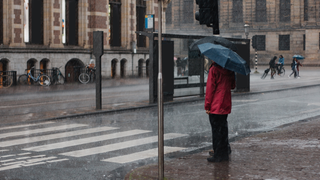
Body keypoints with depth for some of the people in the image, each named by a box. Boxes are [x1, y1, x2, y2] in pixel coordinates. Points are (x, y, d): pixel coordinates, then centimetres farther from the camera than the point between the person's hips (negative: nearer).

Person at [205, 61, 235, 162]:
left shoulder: (214, 69, -12)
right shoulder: (230, 70, 5)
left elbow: (210, 88, -13)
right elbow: (233, 86, 17)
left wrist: (207, 105, -10)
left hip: (216, 105, -6)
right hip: (226, 105, 6)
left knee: (216, 130, -1)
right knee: (223, 128, 16)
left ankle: (217, 156, 1)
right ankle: (225, 153, 21)